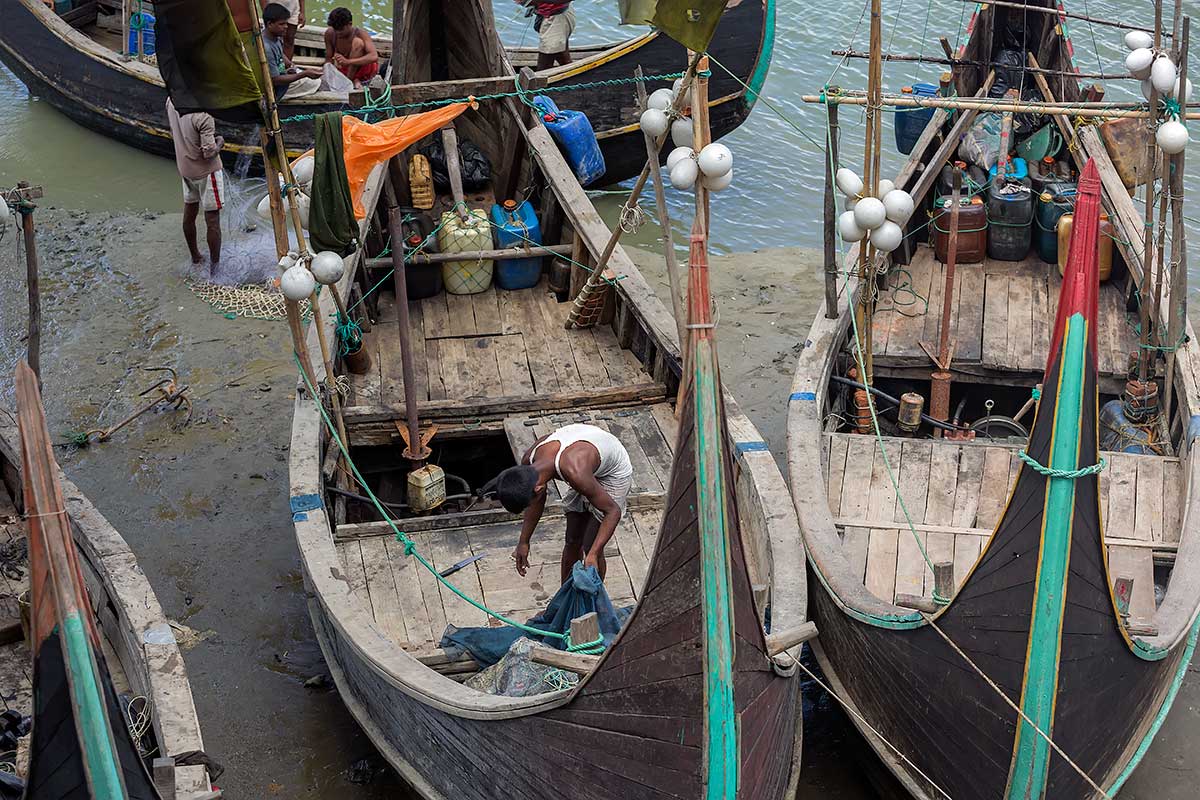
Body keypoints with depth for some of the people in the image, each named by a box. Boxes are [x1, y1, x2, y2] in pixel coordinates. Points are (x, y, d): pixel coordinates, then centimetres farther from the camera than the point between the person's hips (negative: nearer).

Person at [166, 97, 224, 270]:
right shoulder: (204, 116, -25)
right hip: (206, 172, -7)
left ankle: (195, 256, 35)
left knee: (189, 214, 20)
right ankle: (215, 265, 6)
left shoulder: (172, 101, -4)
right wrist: (220, 141, -6)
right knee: (212, 221, 1)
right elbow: (209, 153, -22)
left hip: (186, 170, 8)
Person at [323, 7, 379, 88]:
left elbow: (374, 57, -38)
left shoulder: (360, 34, -24)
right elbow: (329, 58, -3)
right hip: (346, 69, 5)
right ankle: (355, 80, 0)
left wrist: (348, 61, -48)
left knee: (357, 42, -30)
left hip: (367, 67, -5)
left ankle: (349, 79, -24)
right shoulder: (330, 34, -12)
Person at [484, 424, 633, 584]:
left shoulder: (575, 473, -43)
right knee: (572, 542, 11)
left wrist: (593, 554, -38)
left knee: (590, 546, -6)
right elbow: (537, 501, 0)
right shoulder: (529, 461, -22)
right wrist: (523, 542, 5)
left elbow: (613, 510, -32)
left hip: (614, 473, -6)